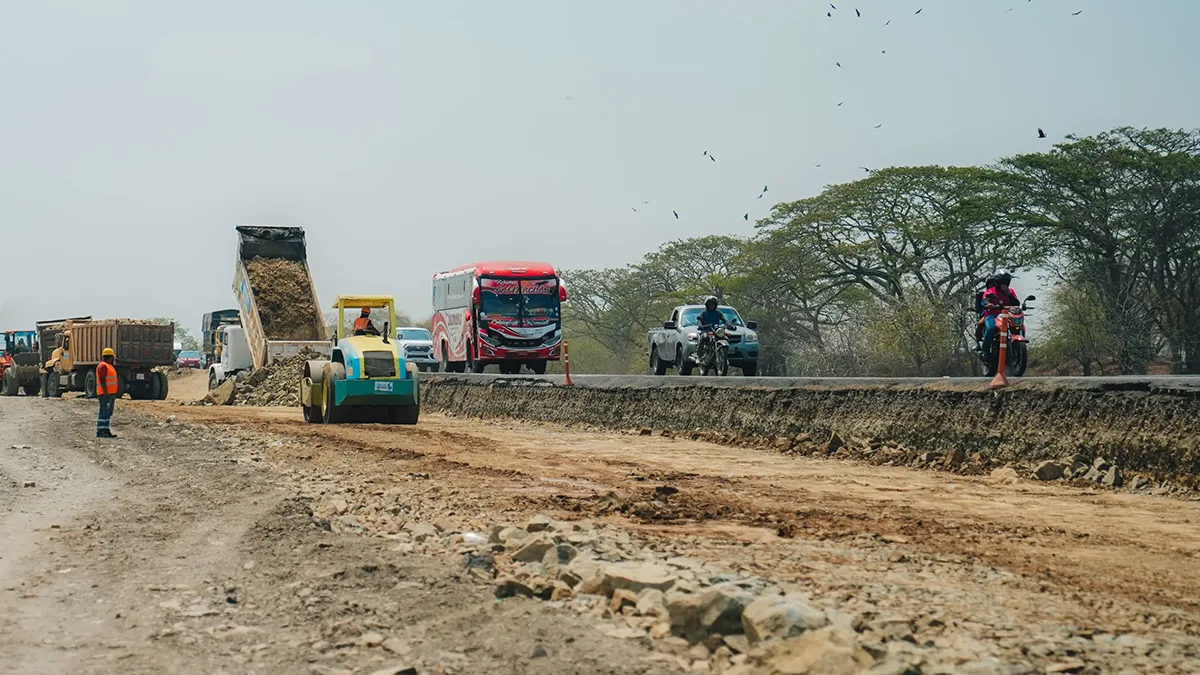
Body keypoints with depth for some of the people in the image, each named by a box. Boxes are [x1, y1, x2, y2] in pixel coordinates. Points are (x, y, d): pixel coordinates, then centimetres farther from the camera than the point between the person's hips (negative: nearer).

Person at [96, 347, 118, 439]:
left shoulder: (109, 366, 20)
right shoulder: (103, 366, -13)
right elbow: (102, 380, -20)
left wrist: (114, 394, 23)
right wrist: (106, 393, -24)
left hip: (110, 394, 11)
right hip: (105, 394, -11)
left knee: (108, 413, 11)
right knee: (104, 412, -11)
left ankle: (106, 430, 14)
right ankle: (100, 432, -12)